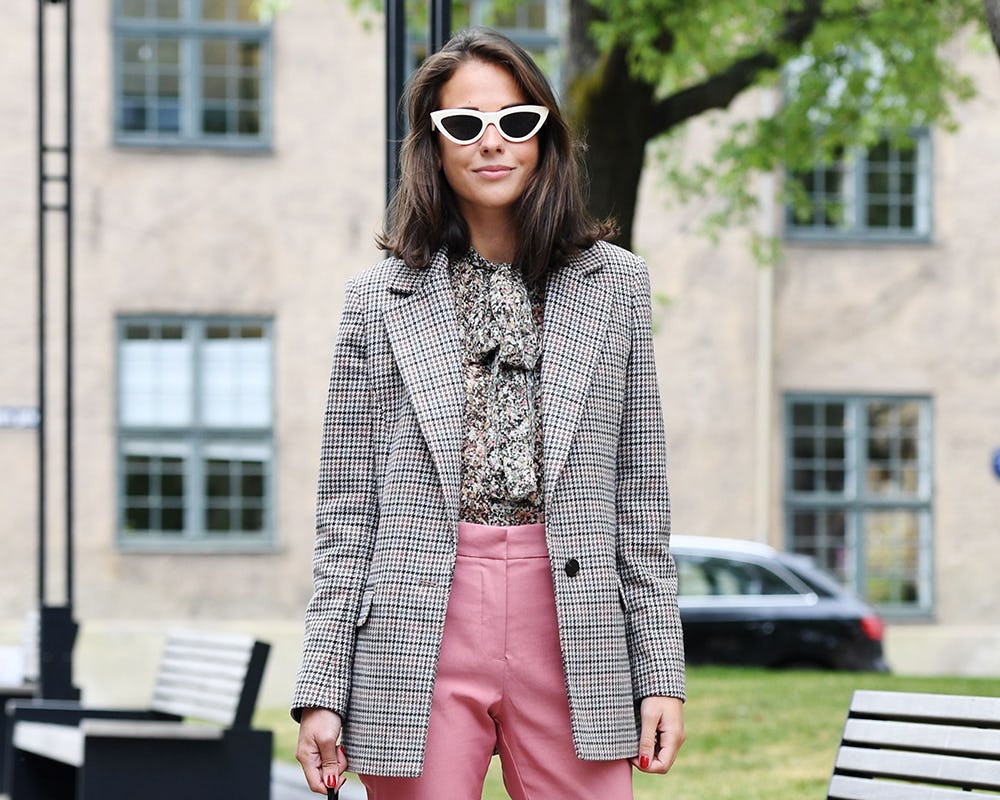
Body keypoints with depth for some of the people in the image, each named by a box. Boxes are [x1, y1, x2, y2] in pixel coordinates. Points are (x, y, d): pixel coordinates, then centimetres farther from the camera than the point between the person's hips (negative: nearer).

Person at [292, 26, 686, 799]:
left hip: (574, 633, 1)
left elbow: (641, 496, 9)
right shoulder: (379, 300, 7)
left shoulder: (615, 284, 9)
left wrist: (662, 672, 3)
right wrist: (321, 690, 0)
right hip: (420, 638, -1)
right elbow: (347, 513, 6)